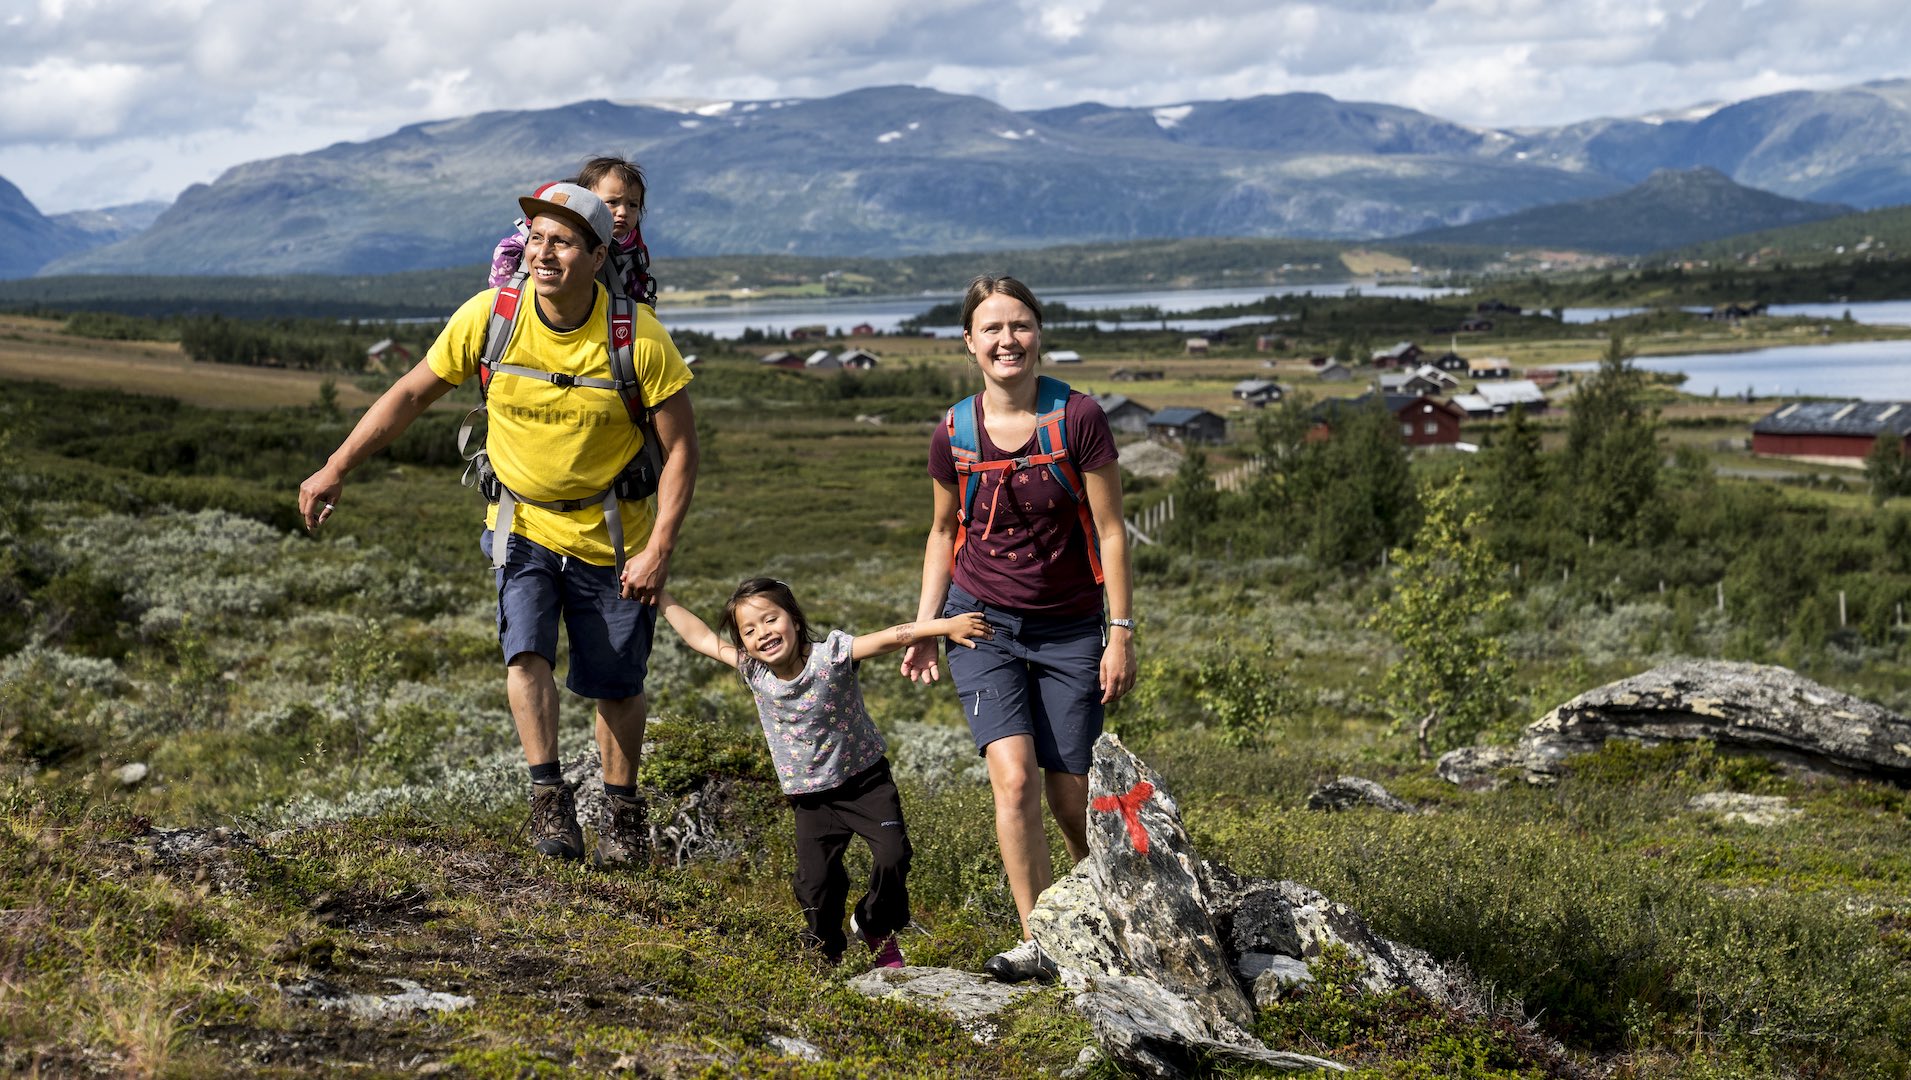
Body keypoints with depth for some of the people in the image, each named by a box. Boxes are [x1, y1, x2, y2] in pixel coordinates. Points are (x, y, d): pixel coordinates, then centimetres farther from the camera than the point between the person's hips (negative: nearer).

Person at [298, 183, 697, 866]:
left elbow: (680, 446, -13)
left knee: (616, 684, 6)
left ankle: (623, 808, 28)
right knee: (525, 648, -21)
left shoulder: (638, 336, -20)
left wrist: (660, 549, -21)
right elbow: (411, 394, -4)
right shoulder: (489, 316, -15)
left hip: (611, 533, -1)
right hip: (522, 522, 1)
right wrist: (337, 468, -9)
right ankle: (548, 795, -9)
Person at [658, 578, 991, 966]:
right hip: (811, 798, 3)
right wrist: (660, 596, 4)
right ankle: (824, 951, 21)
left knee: (893, 854, -16)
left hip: (865, 778, -2)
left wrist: (946, 625, -38)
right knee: (816, 880, -5)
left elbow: (891, 637, -28)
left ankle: (875, 927, 11)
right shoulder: (752, 670, -7)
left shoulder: (831, 653, -18)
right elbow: (699, 636, 1)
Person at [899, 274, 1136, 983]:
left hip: (1069, 631, -1)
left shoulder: (1079, 418, -11)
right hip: (982, 624, 1)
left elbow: (1110, 530, -7)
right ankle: (1039, 943, -9)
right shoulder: (953, 434, -3)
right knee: (1014, 778, -17)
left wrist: (1121, 633, -8)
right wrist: (924, 627, 7)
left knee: (1071, 799, 0)